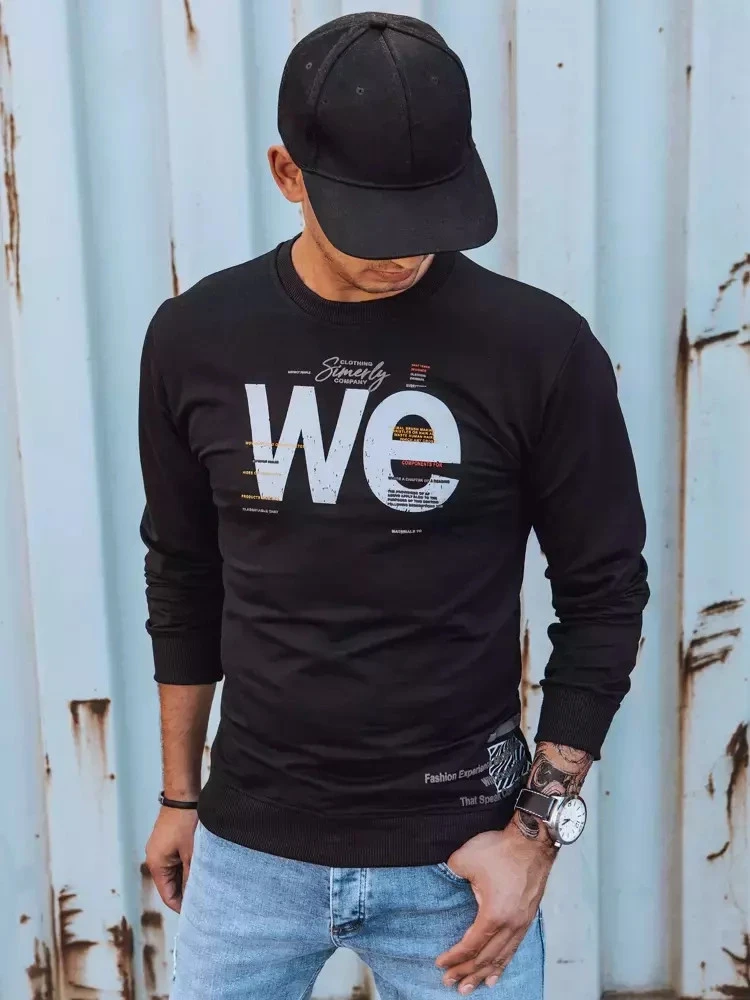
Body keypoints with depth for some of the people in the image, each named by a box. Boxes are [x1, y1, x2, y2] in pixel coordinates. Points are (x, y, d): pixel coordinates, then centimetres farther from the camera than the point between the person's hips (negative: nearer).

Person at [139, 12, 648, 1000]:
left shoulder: (541, 348, -13)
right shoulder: (196, 338, -4)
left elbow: (604, 594, -4)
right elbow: (183, 578, 6)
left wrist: (539, 826, -7)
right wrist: (179, 793, 12)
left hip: (454, 854, -2)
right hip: (250, 844, 2)